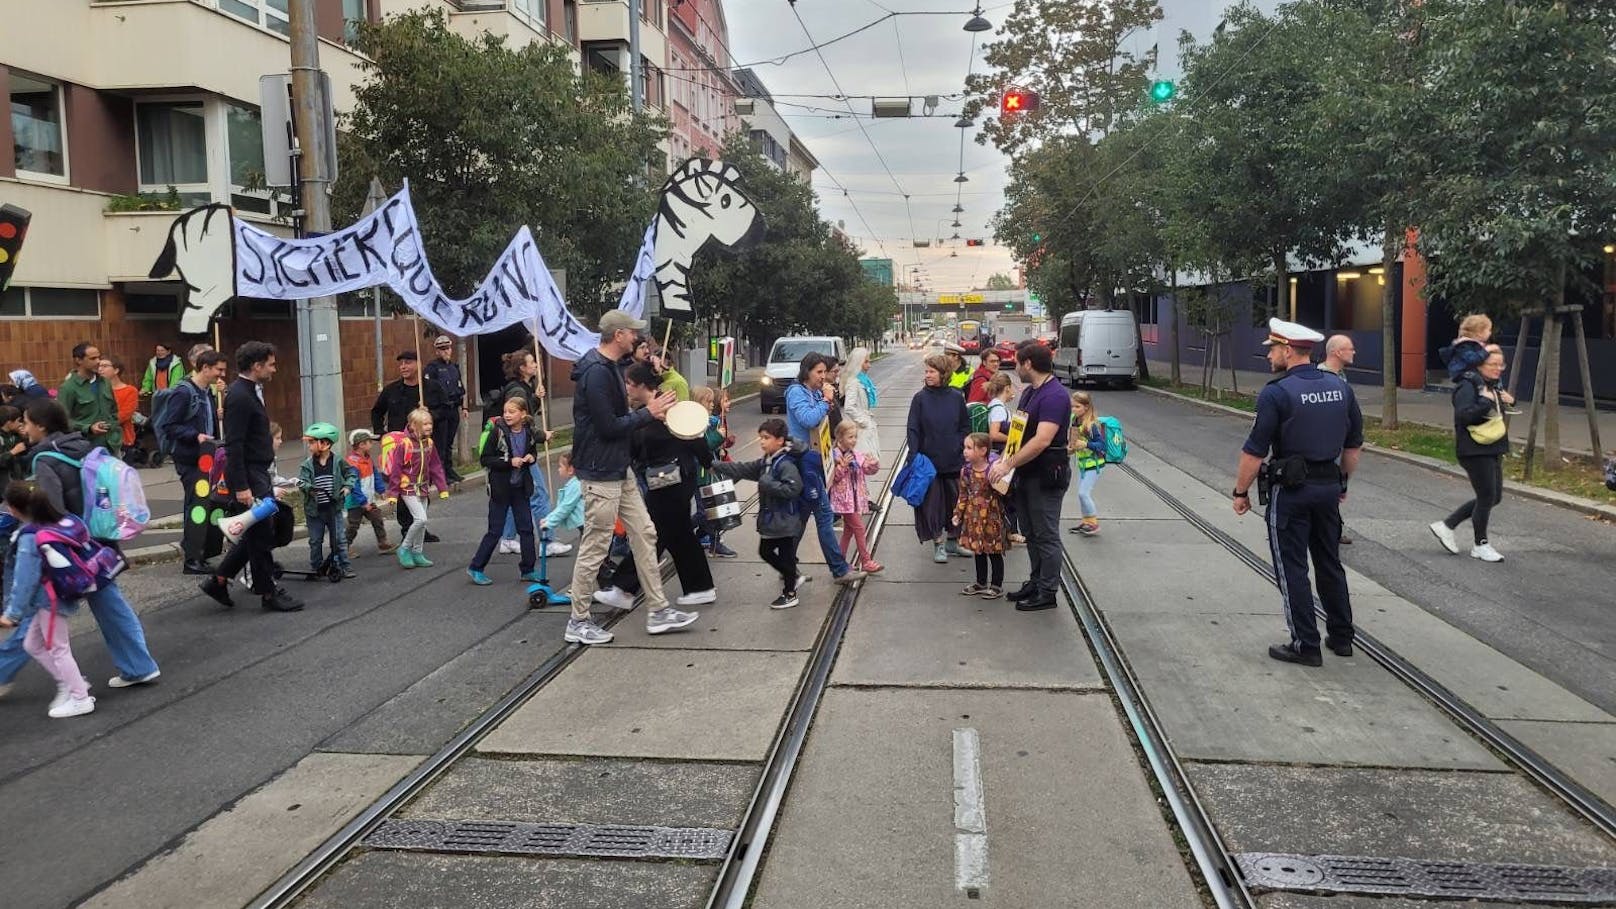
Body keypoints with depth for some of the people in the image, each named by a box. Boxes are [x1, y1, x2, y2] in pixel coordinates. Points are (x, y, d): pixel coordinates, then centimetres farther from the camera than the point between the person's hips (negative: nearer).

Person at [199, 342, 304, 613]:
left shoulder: (251, 392, 12)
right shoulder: (239, 396, -18)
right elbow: (233, 445, -22)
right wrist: (241, 487, -24)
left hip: (260, 474, 10)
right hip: (249, 477, -10)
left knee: (257, 533, 16)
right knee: (261, 535, 0)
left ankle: (218, 580, 24)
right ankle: (269, 593, 10)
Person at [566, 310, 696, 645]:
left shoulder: (611, 368, 13)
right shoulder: (596, 373, -20)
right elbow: (608, 426, -23)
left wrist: (650, 413, 4)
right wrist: (648, 412, -14)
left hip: (620, 470, 10)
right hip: (601, 473, -10)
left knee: (644, 534, 12)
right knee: (594, 547, 0)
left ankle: (657, 611, 19)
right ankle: (578, 623, 13)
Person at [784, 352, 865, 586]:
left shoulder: (816, 393, 15)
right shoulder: (796, 392, -10)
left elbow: (830, 421, 18)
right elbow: (809, 419, -25)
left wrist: (829, 402, 2)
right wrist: (825, 401, -12)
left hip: (816, 459, 9)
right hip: (805, 459, -9)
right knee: (824, 513, -8)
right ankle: (839, 569, -4)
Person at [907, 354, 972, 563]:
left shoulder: (956, 397, 1)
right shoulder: (921, 398, -4)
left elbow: (966, 426, 9)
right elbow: (913, 430, -5)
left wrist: (961, 446, -3)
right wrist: (914, 456, -13)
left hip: (954, 460, 2)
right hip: (929, 460, -2)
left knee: (955, 499, 10)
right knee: (932, 501, 1)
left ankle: (952, 540, 25)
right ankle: (939, 544, 12)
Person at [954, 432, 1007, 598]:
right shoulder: (966, 471, 0)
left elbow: (1003, 492, -13)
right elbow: (963, 494, 9)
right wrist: (958, 514, 7)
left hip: (991, 517, -6)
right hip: (973, 516, 6)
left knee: (994, 552, 6)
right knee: (978, 551, 17)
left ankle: (997, 585, 18)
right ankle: (981, 583, 31)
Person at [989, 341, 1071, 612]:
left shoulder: (1055, 396, -20)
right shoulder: (1028, 392, 12)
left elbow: (1042, 440, -27)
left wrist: (1008, 465, -25)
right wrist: (1004, 458, 2)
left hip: (1047, 477, -10)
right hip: (1026, 474, 10)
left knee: (1046, 536, 1)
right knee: (1030, 533, 18)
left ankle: (1047, 593, 10)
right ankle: (1035, 583, 30)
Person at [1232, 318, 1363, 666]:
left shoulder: (1276, 393, -16)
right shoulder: (1340, 387, 4)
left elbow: (1254, 451, -16)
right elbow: (1354, 444, 13)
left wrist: (1241, 491, -5)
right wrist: (1342, 481, 24)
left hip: (1290, 490, -6)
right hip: (1329, 487, 7)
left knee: (1292, 568, 2)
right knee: (1330, 563, 18)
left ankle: (1305, 645, 6)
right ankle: (1341, 637, 27)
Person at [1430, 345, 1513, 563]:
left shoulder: (1493, 386, 14)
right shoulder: (1468, 385, -14)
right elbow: (1464, 415, -26)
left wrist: (1507, 401, 9)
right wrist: (1487, 401, -26)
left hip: (1493, 450, 9)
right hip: (1475, 450, -9)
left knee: (1494, 497, 11)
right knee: (1487, 497, -3)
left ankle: (1446, 525, 19)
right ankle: (1481, 545, 14)